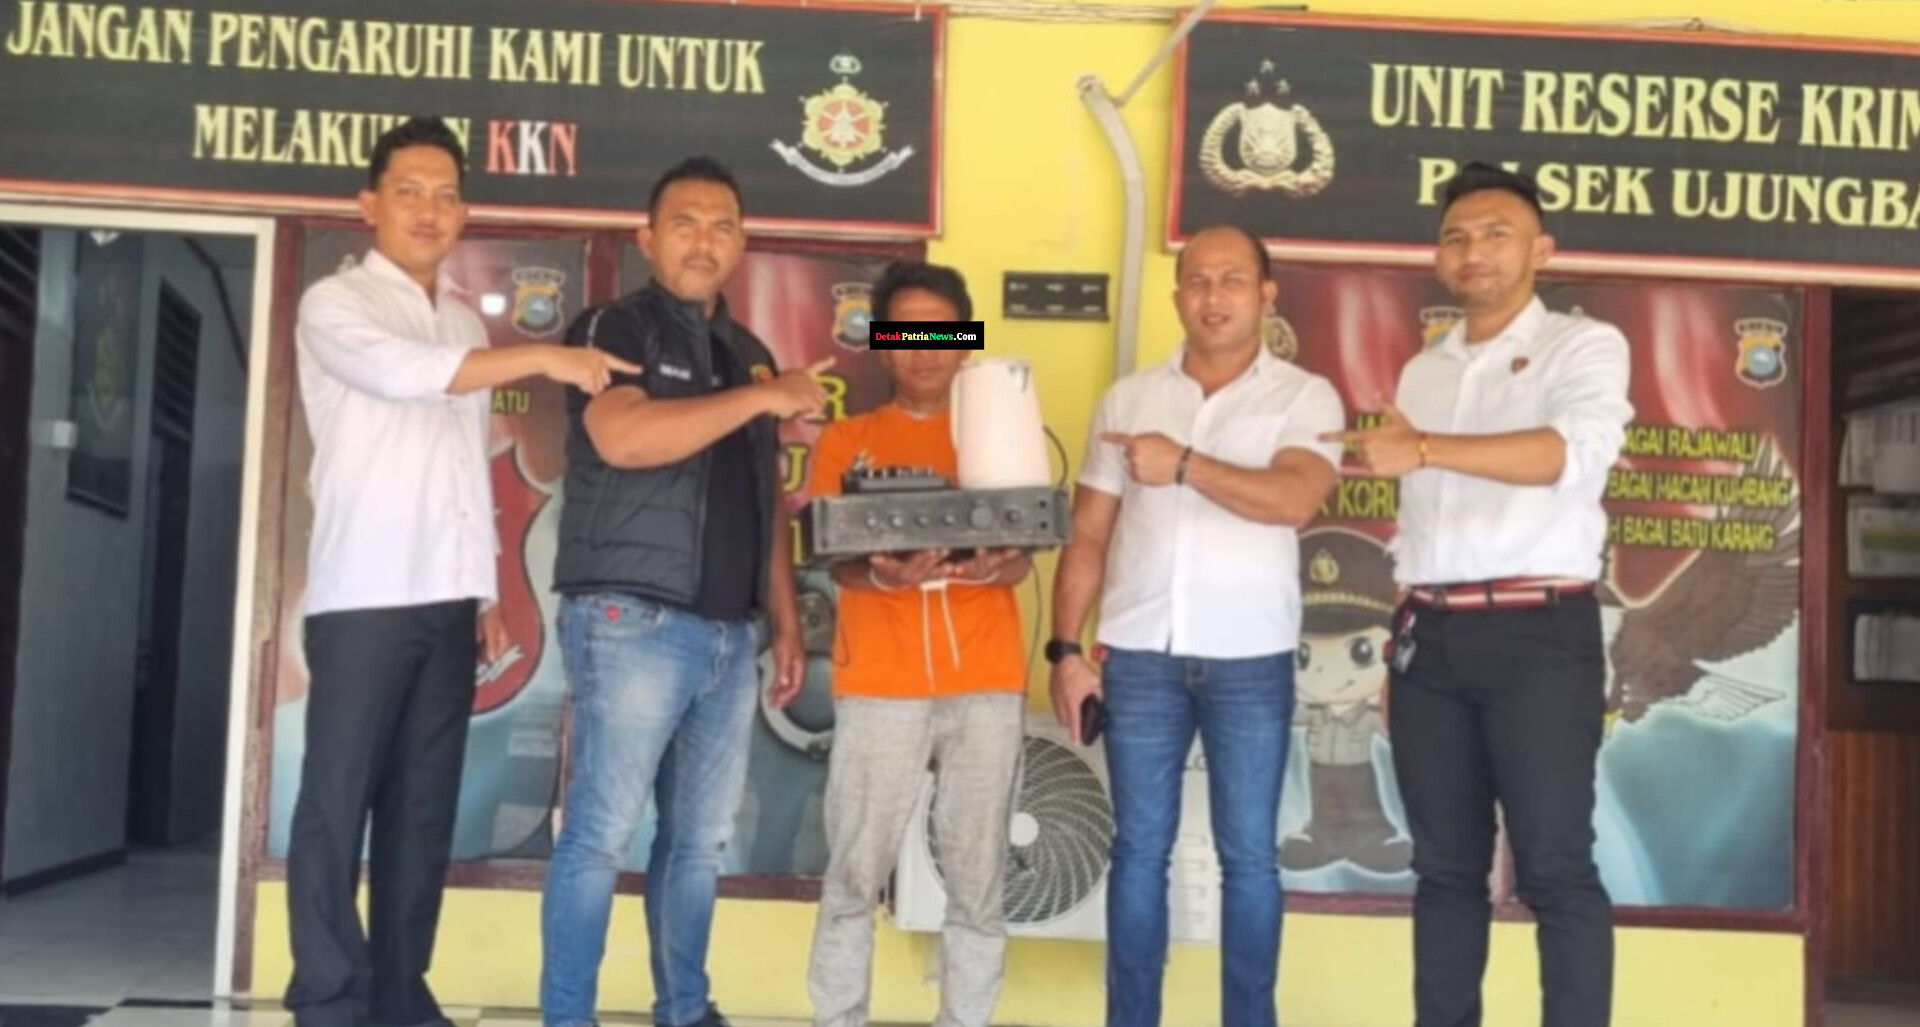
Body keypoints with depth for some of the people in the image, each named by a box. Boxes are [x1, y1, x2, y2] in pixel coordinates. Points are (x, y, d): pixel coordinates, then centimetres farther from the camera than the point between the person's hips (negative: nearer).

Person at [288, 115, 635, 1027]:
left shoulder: (465, 323, 18)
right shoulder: (335, 304, -1)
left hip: (446, 600, 6)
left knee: (424, 806, 8)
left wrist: (486, 590, 15)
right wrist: (544, 357, -26)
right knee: (339, 800, -4)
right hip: (362, 596, -6)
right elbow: (401, 370, -23)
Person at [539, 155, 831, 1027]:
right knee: (603, 831, -5)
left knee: (701, 838, 11)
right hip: (632, 620, -6)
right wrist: (765, 398, -17)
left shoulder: (750, 353, 19)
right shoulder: (613, 328, -2)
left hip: (730, 633, 6)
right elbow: (623, 437, -21)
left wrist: (785, 617, 15)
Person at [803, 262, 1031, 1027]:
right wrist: (883, 574, -21)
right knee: (854, 874, 0)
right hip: (881, 681, -1)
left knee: (977, 878, 3)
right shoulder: (847, 440, 11)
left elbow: (1023, 559, 5)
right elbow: (836, 560, 2)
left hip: (986, 681, 1)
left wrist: (993, 566, -19)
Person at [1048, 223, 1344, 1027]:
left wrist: (1183, 464, -17)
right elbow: (1088, 536, 8)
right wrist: (1065, 649, 2)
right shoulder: (1126, 399, 9)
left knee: (1248, 856, 6)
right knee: (1139, 850, 8)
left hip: (1250, 661, -2)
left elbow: (1294, 500, -17)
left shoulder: (1304, 398, 1)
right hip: (1139, 656, 2)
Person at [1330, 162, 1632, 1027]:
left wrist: (1425, 450, -30)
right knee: (1445, 865, 10)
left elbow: (1577, 450, -22)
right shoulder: (1422, 372, 18)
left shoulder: (1583, 346, 0)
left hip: (1538, 632, -6)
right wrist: (1398, 650, 14)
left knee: (1555, 868, -4)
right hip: (1432, 637, 6)